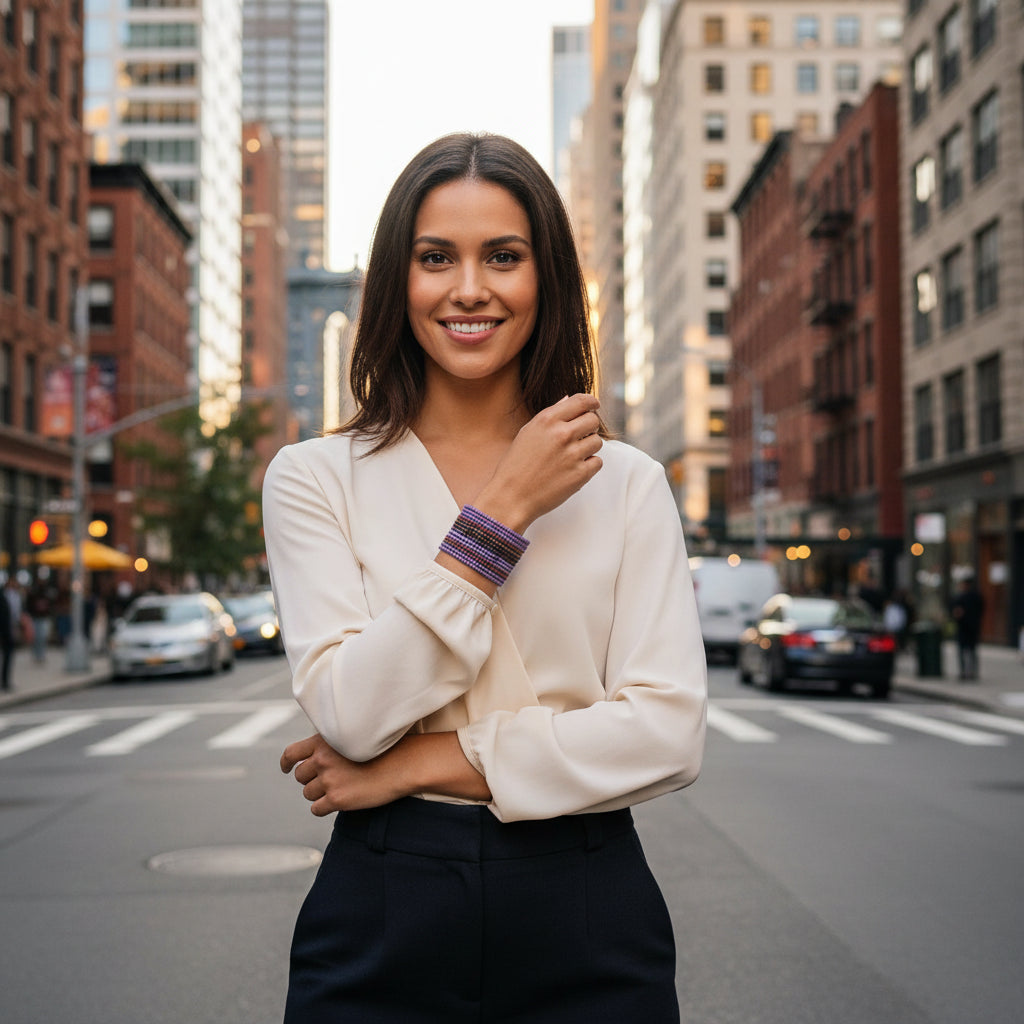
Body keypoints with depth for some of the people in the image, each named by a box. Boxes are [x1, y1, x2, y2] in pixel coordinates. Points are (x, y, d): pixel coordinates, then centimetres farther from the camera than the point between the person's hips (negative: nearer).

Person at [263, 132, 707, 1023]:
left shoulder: (626, 483, 1)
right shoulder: (315, 479, 0)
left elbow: (670, 733, -8)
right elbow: (351, 714, -13)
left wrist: (430, 763, -13)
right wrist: (503, 511, -15)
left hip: (585, 921, 1)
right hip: (384, 922, 0)